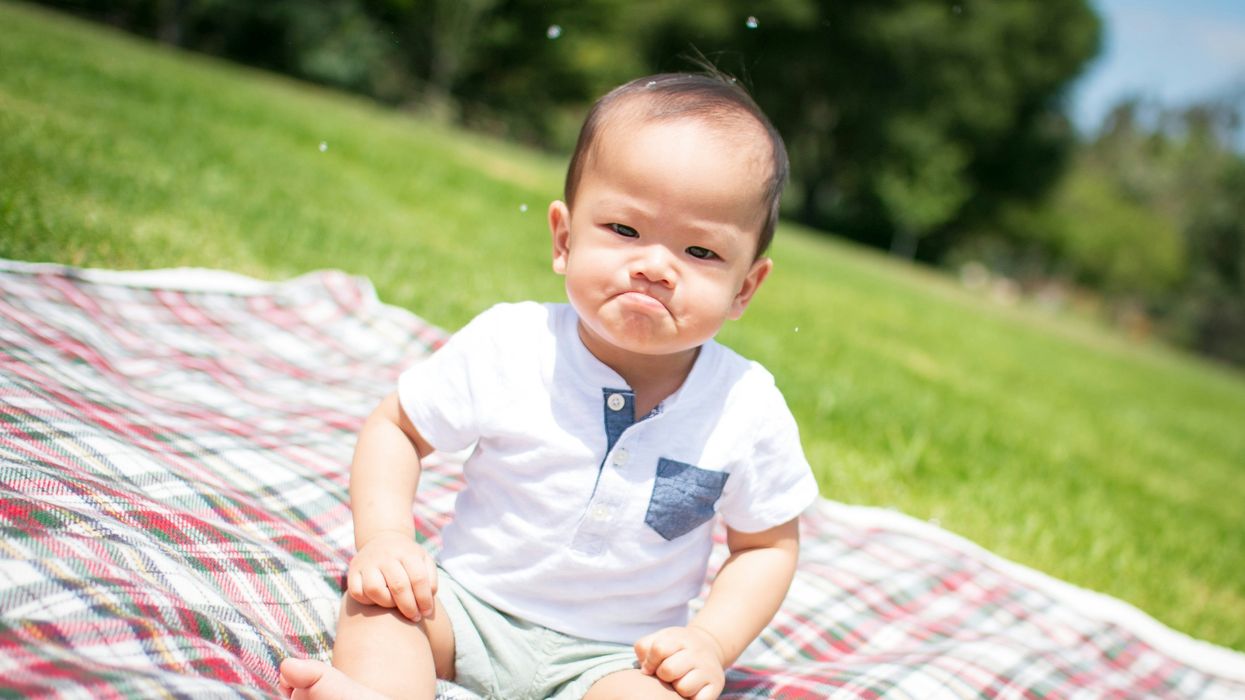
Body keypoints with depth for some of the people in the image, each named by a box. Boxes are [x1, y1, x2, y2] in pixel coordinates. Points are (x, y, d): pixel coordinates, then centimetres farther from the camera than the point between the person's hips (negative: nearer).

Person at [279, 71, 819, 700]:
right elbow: (394, 427, 0)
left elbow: (769, 544, 2)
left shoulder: (748, 410, -13)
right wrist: (384, 538, -16)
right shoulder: (507, 347, -14)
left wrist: (712, 644, -12)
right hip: (469, 606, 1)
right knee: (377, 591, -21)